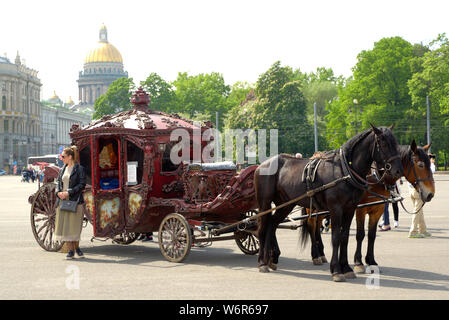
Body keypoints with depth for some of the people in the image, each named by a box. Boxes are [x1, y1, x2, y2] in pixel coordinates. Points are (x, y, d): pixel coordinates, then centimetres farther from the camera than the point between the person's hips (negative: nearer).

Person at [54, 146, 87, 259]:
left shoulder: (79, 169, -5)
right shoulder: (62, 170, 15)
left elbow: (82, 185, -11)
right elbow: (58, 183, 18)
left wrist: (69, 192, -17)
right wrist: (58, 192, -3)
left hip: (74, 201, -6)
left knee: (74, 226, -2)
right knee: (64, 225, 4)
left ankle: (76, 247, 18)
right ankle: (71, 250, 10)